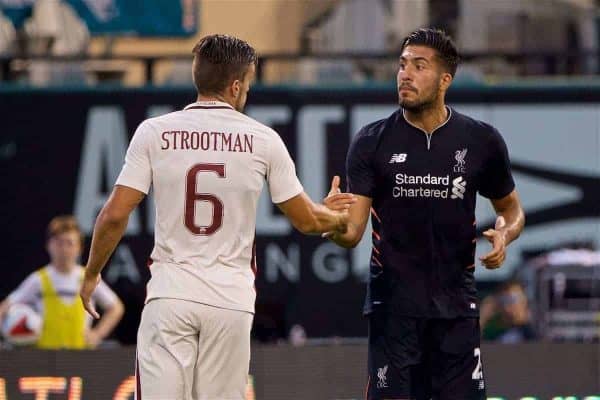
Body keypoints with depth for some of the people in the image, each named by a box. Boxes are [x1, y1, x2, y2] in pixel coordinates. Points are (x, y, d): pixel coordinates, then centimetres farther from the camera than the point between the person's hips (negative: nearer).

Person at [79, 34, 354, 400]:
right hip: (231, 298, 1)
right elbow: (306, 220, 9)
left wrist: (91, 274, 11)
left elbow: (115, 215, -4)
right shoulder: (263, 139, 1)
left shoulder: (154, 132, -1)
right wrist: (340, 218, 31)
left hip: (170, 291, 0)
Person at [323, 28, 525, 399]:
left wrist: (505, 233, -6)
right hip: (394, 309, -1)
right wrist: (335, 226, -30)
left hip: (456, 307, 1)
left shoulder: (481, 141, 2)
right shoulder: (372, 142, -1)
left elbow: (511, 207, 18)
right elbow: (353, 232, -5)